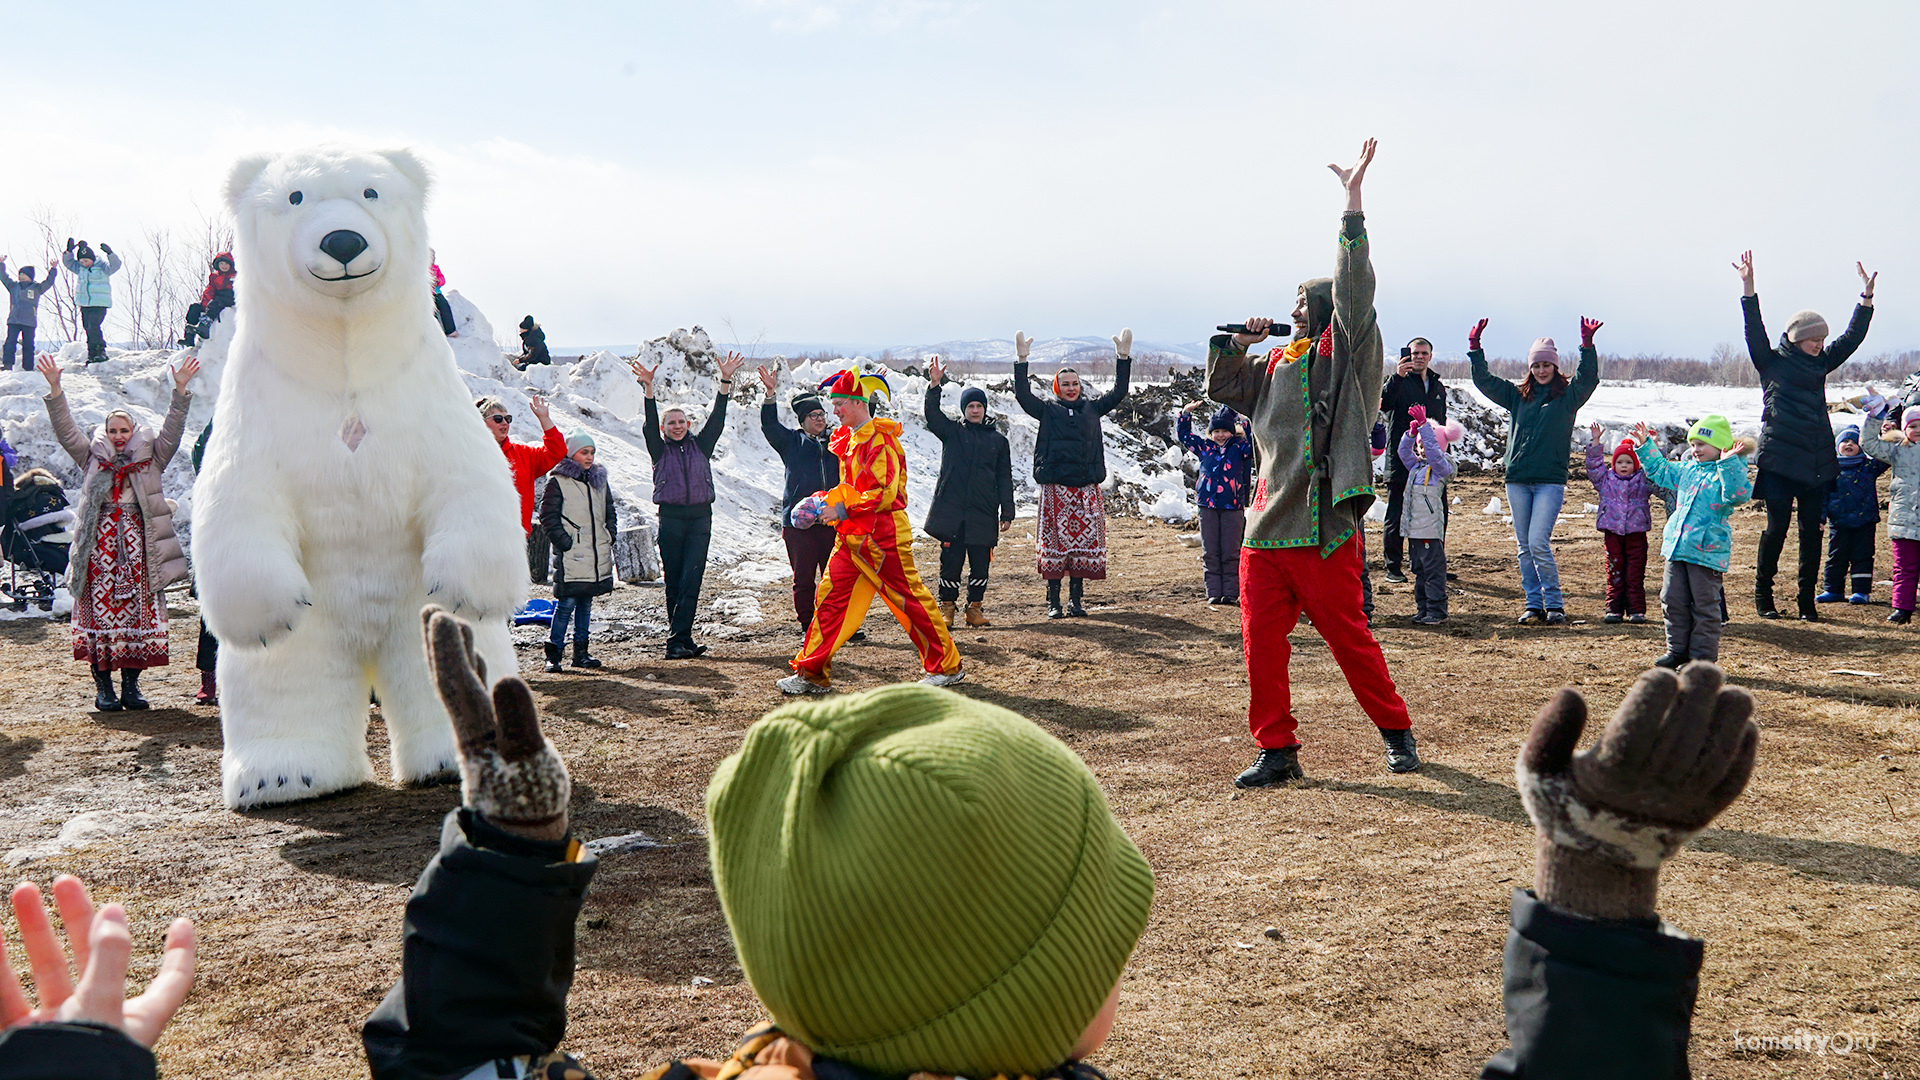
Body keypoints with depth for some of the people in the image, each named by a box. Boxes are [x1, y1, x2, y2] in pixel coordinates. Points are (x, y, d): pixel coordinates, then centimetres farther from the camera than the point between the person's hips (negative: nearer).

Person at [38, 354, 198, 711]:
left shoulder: (149, 457, 14)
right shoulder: (92, 457, 14)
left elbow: (172, 431, 7)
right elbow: (66, 431, 8)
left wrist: (180, 391, -4)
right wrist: (54, 389, -2)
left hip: (138, 544, 0)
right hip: (100, 544, 0)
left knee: (138, 609, -2)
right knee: (100, 606, -4)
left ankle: (131, 685, 6)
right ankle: (103, 686, 0)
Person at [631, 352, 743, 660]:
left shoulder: (700, 446, 13)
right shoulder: (660, 450, 9)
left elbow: (716, 420, 4)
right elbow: (650, 423, -5)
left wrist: (725, 382, -5)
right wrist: (648, 387, -18)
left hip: (700, 518, 1)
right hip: (671, 517, 0)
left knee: (691, 580, -9)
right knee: (674, 582, 2)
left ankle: (678, 640, -13)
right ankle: (681, 641, 8)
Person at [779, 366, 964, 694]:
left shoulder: (880, 439, -15)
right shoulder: (848, 439, 15)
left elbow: (885, 493, -22)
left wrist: (843, 509, -21)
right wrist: (824, 499, 10)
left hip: (883, 537, -9)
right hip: (852, 537, 9)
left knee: (910, 600, 0)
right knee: (830, 598, 3)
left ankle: (947, 666, 14)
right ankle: (812, 674, 7)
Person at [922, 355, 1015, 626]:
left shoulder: (998, 440, 13)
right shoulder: (952, 432, 9)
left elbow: (1004, 479, 12)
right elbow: (932, 416, -9)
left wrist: (1007, 513, 5)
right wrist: (935, 385, -24)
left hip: (983, 513, 2)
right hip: (951, 510, -1)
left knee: (980, 563, 3)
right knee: (951, 561, -1)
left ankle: (975, 608, 15)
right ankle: (947, 608, 9)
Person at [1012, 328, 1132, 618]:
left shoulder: (1092, 408, 13)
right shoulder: (1048, 411, 6)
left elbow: (1119, 391, 12)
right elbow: (1023, 395, -6)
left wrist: (1123, 357, 4)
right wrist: (1021, 360, -14)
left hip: (1086, 488, 3)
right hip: (1056, 488, -3)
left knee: (1084, 540, 3)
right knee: (1055, 541, -3)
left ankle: (1076, 600, 12)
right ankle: (1053, 602, 4)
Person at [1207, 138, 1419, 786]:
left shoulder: (1346, 350, 1)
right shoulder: (1275, 365, 19)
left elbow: (1353, 287, -11)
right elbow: (1220, 388, 26)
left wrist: (1353, 204, -17)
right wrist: (1239, 341, 11)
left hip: (1325, 526, -6)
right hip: (1266, 526, 6)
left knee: (1349, 638, 2)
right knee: (1261, 644, 4)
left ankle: (1396, 731, 22)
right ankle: (1277, 751, 14)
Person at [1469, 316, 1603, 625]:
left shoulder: (1567, 396, 5)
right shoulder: (1517, 395, 13)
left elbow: (1588, 378, -11)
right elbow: (1483, 380, 12)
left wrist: (1587, 344, -22)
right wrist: (1475, 347, 3)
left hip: (1550, 480, -4)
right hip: (1517, 480, 4)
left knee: (1538, 543, -13)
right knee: (1524, 547, 6)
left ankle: (1555, 605, -3)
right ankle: (1534, 605, 14)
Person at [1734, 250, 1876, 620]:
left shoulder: (1821, 364, 16)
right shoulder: (1773, 363, 2)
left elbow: (1852, 337, 21)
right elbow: (1755, 332, -9)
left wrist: (1866, 296, 15)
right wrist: (1748, 286, -19)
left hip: (1817, 462, 5)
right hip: (1779, 460, -5)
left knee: (1811, 530, 5)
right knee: (1777, 527, -4)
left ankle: (1806, 599, 11)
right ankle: (1763, 595, 7)